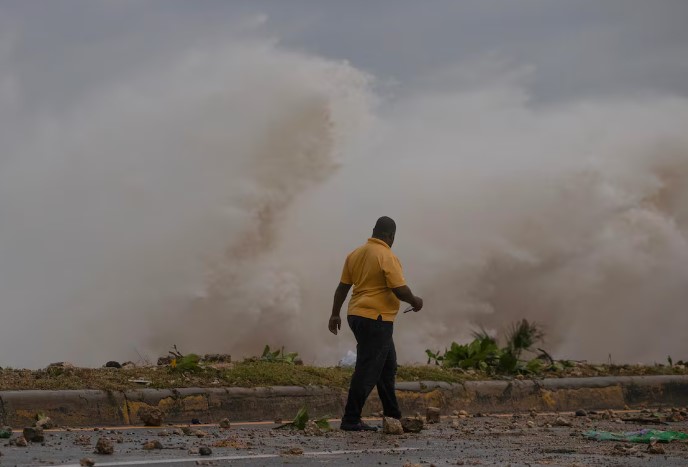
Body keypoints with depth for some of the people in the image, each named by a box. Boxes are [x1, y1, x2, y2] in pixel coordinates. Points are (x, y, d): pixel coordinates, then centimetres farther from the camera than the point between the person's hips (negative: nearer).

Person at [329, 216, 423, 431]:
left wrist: (335, 314, 17)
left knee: (387, 366, 19)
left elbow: (342, 287, 12)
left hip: (357, 316, 9)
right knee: (367, 371, -6)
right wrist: (415, 301, 1)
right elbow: (400, 290, -18)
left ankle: (392, 415, 25)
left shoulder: (355, 254, 10)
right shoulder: (387, 257, -13)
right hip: (376, 319, -9)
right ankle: (351, 420, -6)